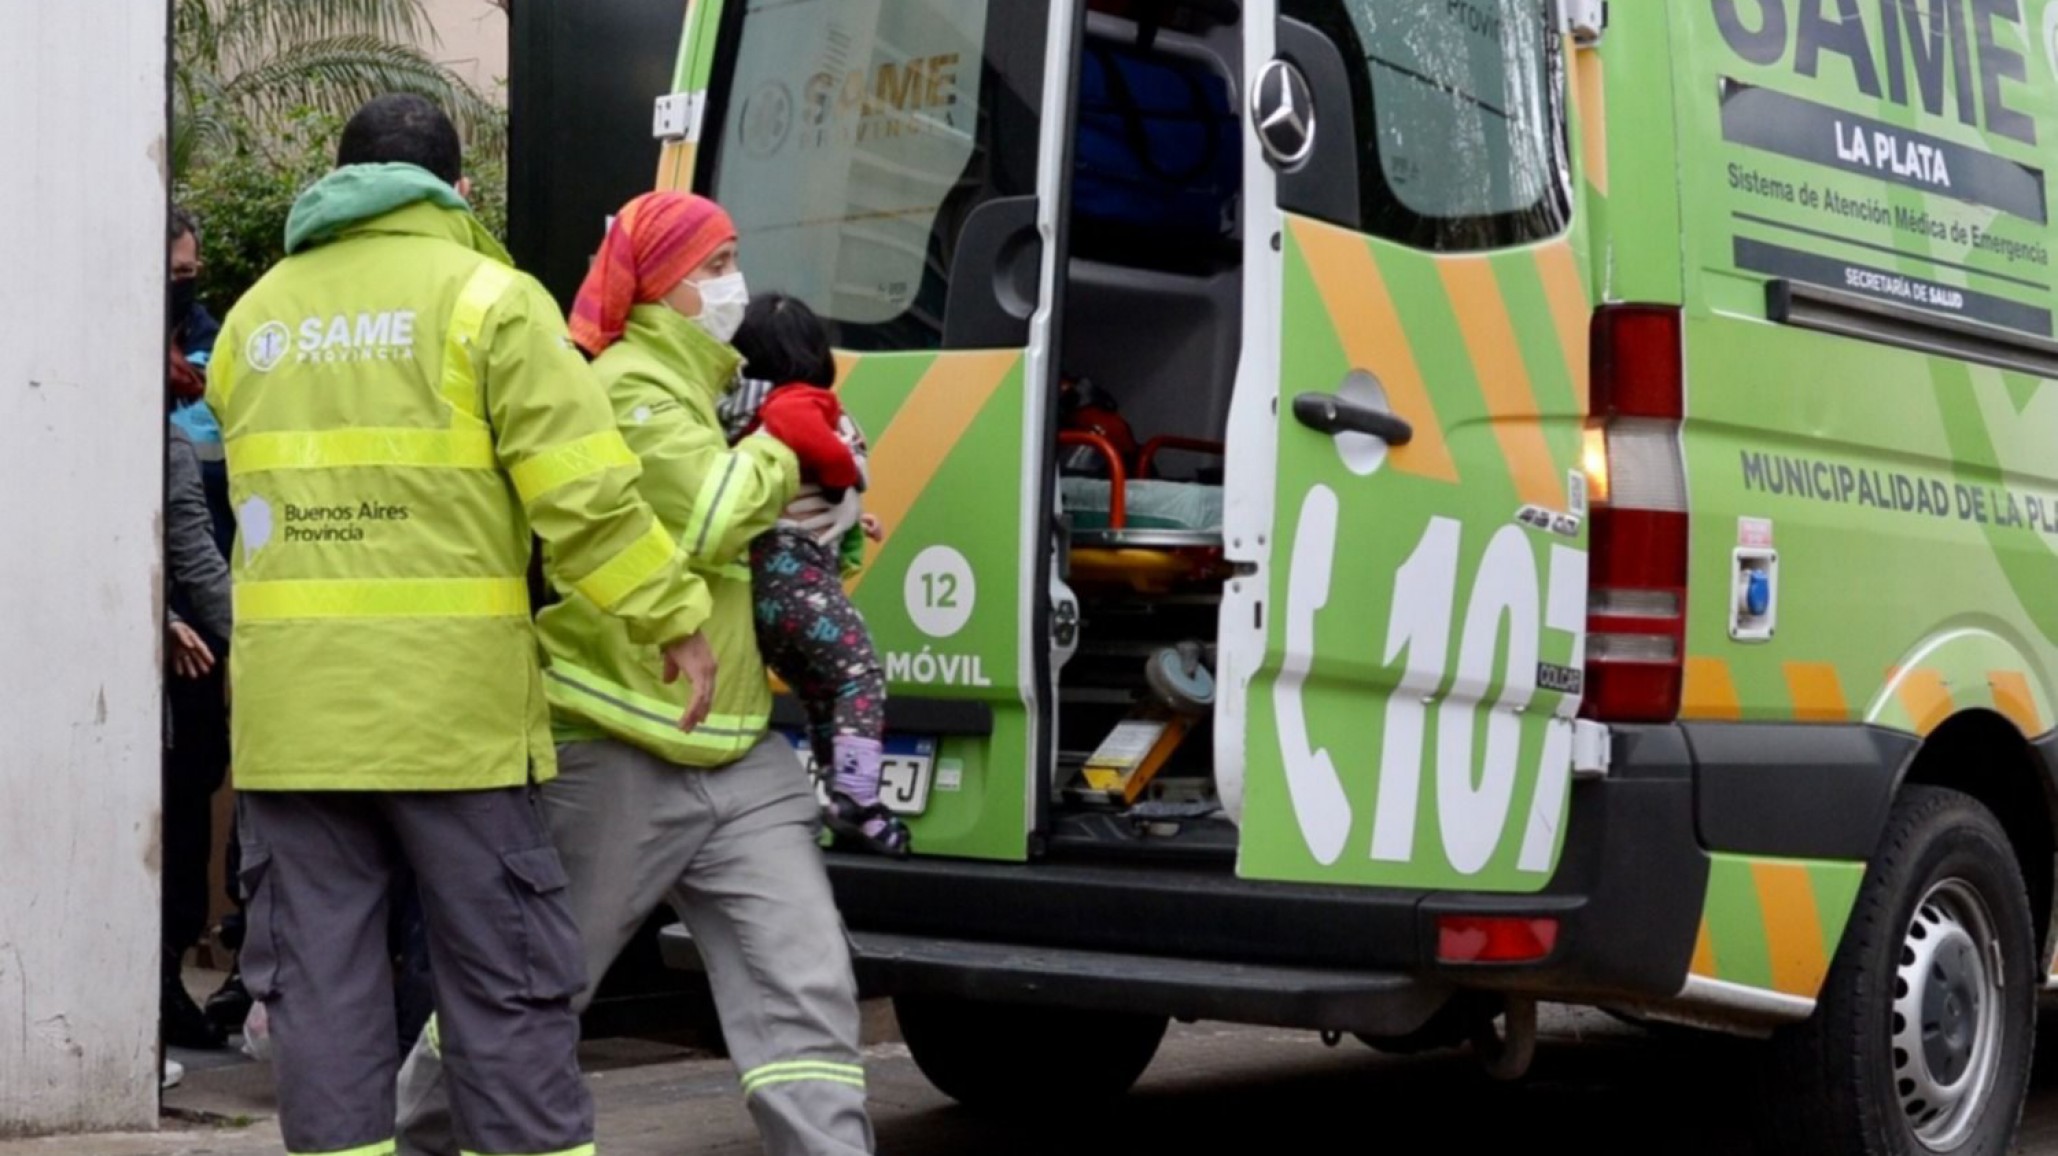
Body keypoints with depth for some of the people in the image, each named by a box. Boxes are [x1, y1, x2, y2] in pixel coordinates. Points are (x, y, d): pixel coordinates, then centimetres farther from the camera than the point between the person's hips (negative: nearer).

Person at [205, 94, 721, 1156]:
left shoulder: (256, 315, 15)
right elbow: (583, 491, -9)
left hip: (291, 705, 4)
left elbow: (271, 481, 18)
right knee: (502, 981, 3)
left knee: (317, 980, 7)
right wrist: (671, 618, -3)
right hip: (449, 705, -4)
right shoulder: (487, 298, -1)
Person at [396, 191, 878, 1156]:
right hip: (621, 757, -8)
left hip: (736, 755, 8)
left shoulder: (693, 386, 20)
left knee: (804, 987, -5)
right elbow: (703, 523, -22)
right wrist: (778, 449, -5)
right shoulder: (631, 386, -10)